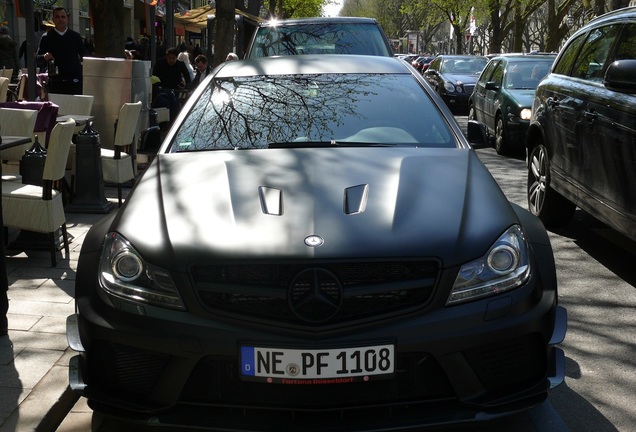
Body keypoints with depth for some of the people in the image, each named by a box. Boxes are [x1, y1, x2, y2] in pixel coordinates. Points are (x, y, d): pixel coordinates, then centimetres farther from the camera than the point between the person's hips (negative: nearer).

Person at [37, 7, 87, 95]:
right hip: (55, 80, 0)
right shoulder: (47, 37, 7)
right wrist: (44, 57, -17)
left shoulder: (75, 36, 10)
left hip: (74, 80, 0)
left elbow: (84, 56, 12)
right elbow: (38, 59, 5)